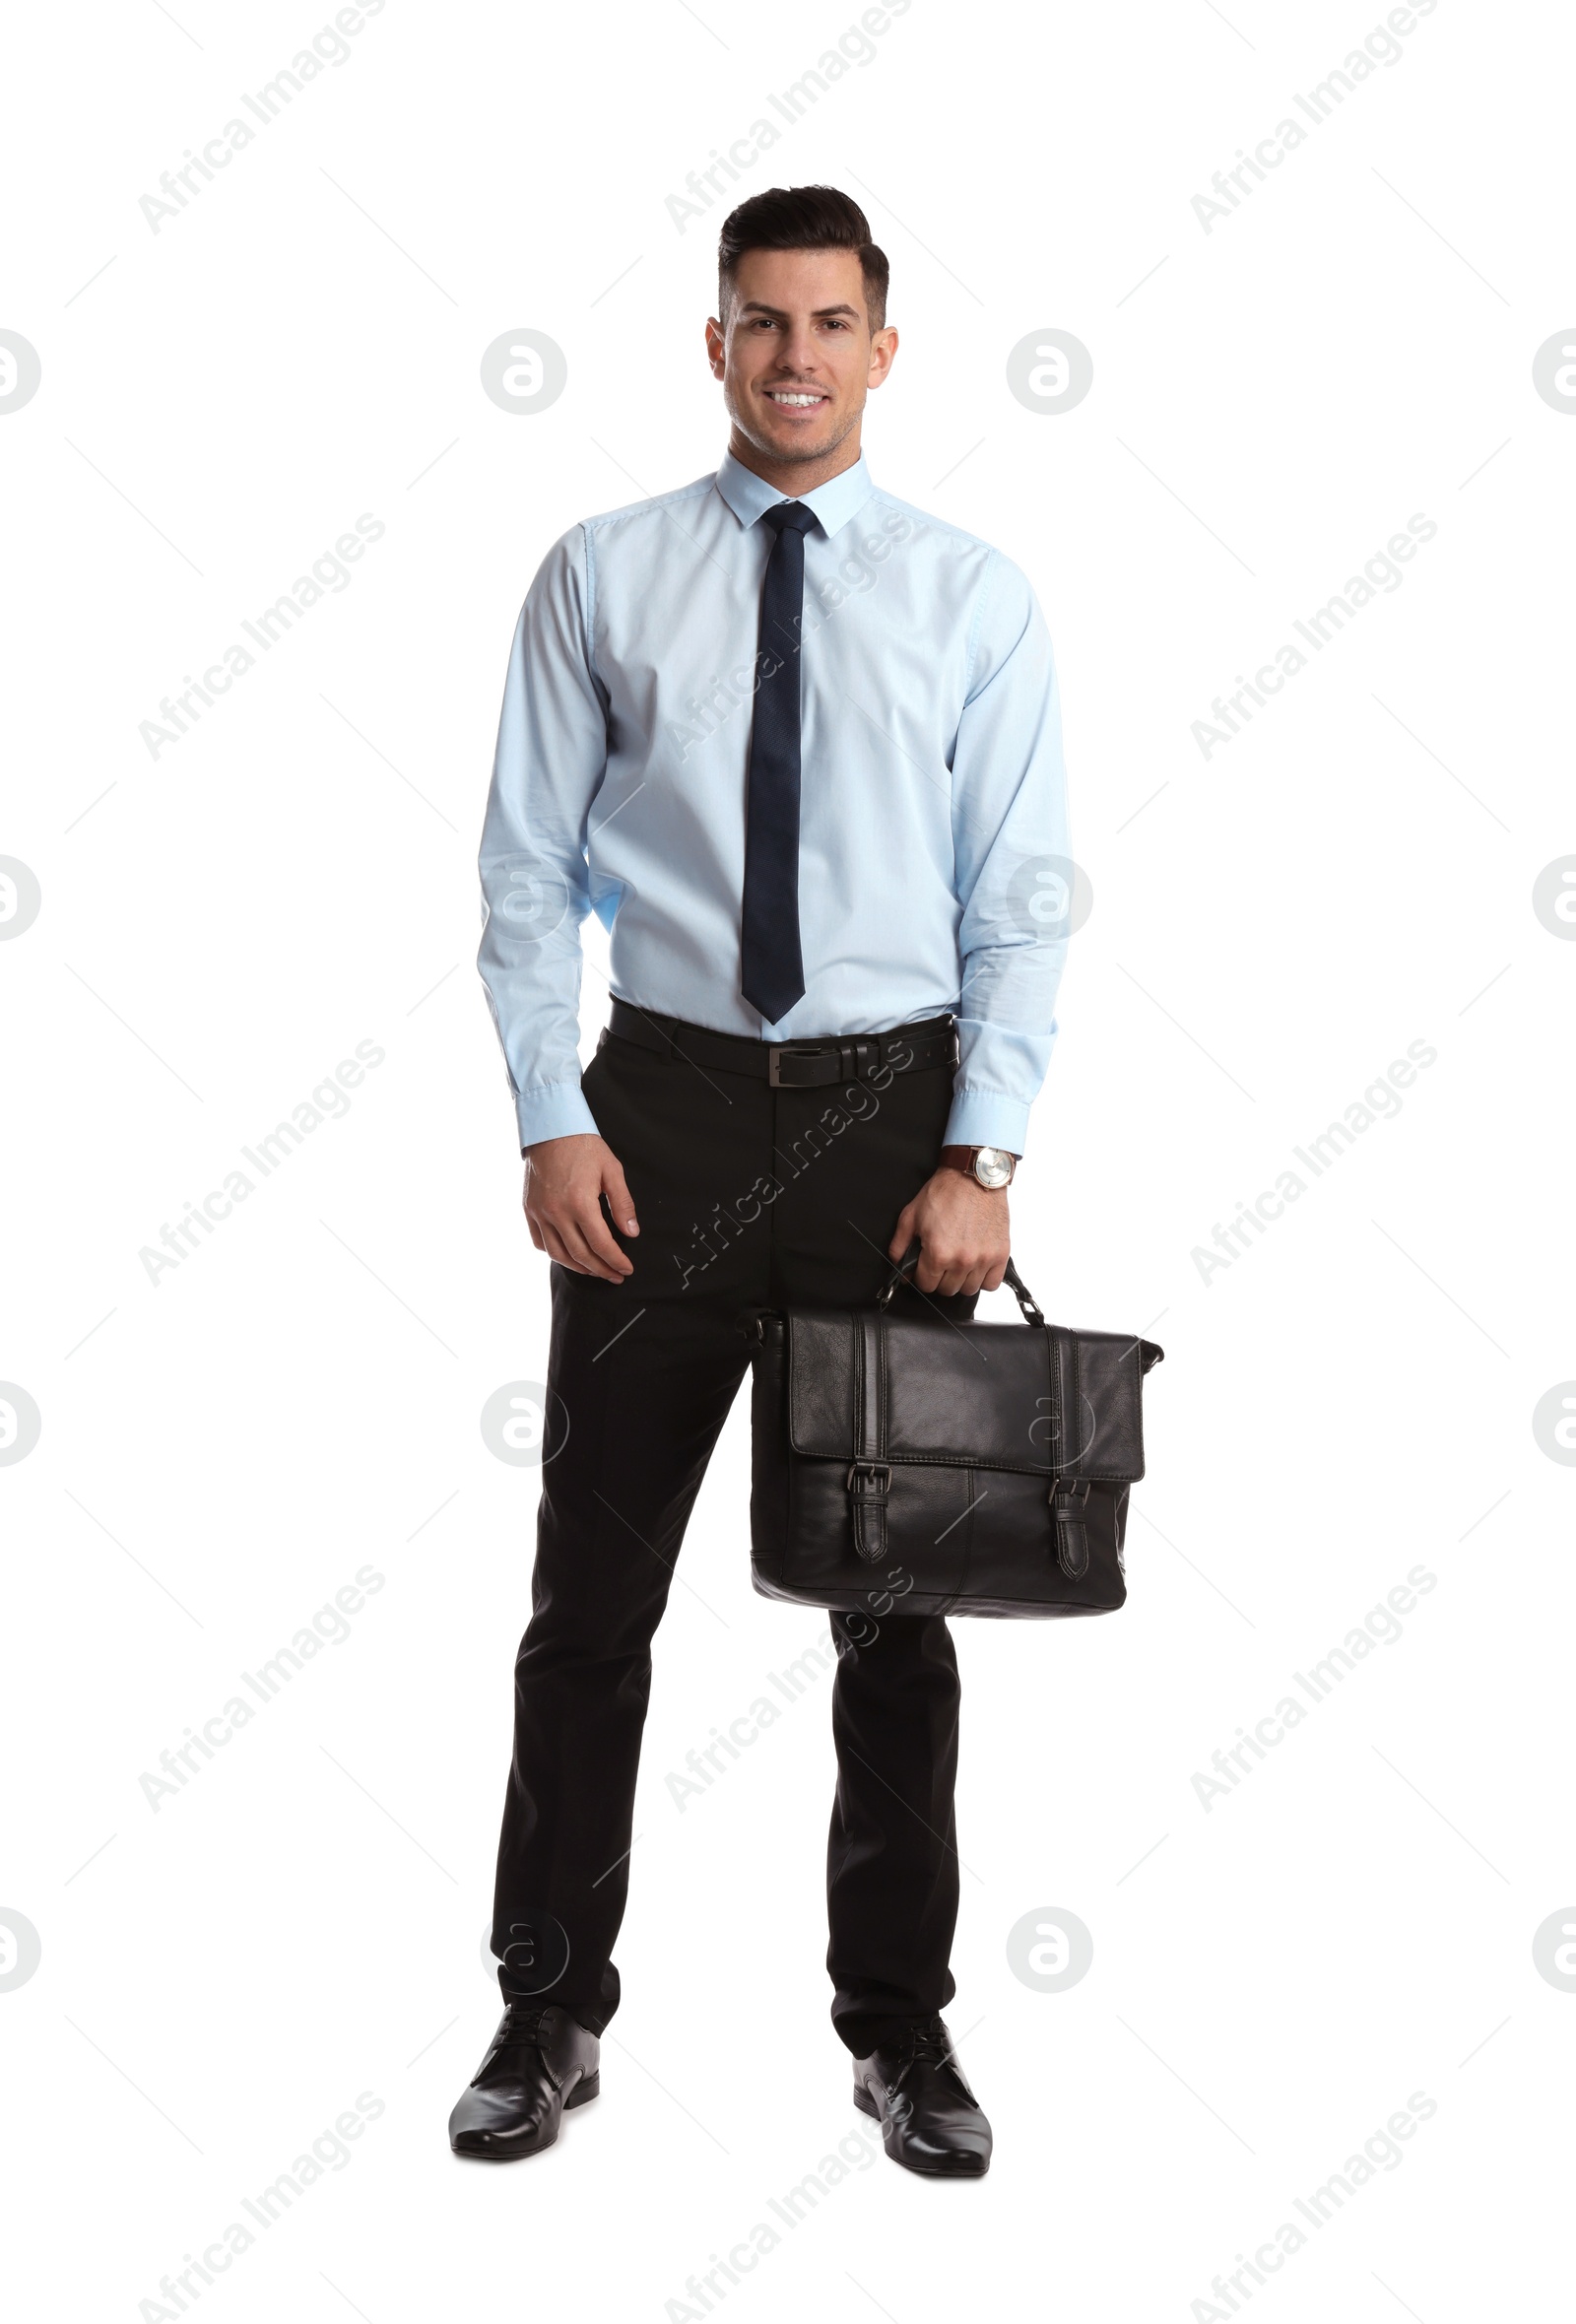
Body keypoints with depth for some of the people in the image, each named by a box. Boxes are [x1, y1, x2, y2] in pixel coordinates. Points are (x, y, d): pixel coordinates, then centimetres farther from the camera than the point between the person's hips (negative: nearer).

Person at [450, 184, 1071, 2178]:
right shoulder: (600, 578, 3)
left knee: (897, 1600, 10)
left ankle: (900, 2022, 26)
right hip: (662, 1110, 0)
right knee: (594, 1590, 7)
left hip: (893, 1111, 1)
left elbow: (1018, 904, -1)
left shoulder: (971, 596, 3)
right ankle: (551, 2010, 24)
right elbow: (526, 872, 1)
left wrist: (981, 1158, -11)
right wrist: (550, 1123, -9)